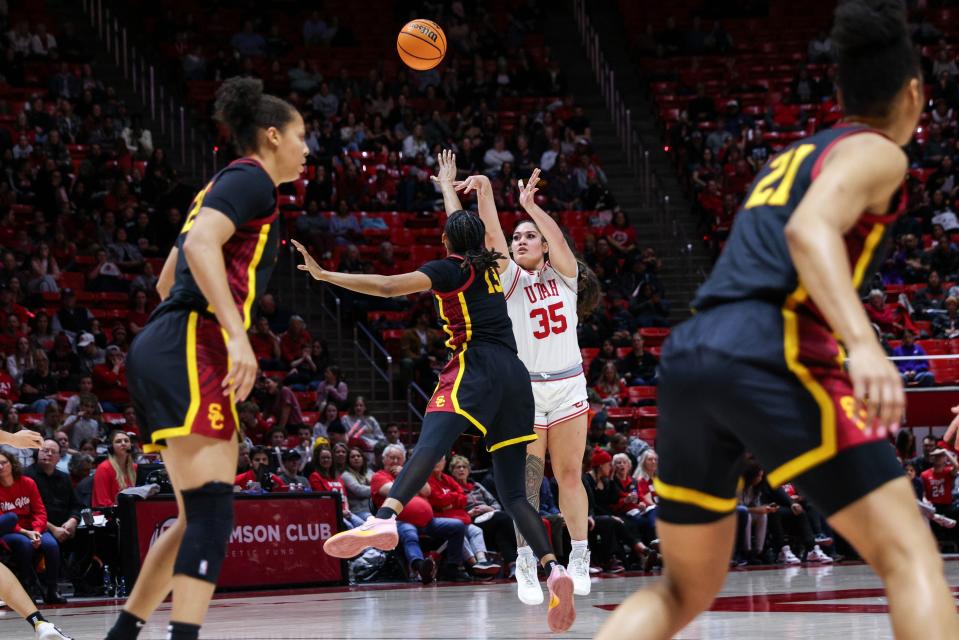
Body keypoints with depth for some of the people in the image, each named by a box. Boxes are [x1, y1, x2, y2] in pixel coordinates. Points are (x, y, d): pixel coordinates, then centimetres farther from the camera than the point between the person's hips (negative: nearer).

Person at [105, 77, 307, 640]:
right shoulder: (251, 177, -2)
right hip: (192, 349, -10)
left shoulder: (225, 185, 27)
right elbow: (200, 243, -20)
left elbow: (168, 280, 32)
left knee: (202, 519, 11)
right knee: (211, 514, -19)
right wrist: (237, 334, -26)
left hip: (165, 353, 10)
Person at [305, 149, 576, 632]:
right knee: (512, 492, 7)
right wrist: (447, 183, 63)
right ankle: (553, 570, -13)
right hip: (515, 376, 7)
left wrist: (324, 274, -4)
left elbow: (388, 286, -7)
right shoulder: (488, 265, 23)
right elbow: (463, 227, 46)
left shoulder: (452, 269, 5)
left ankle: (385, 520, -57)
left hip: (476, 366, -7)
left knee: (431, 442, -31)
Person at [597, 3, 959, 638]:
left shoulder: (793, 156, 29)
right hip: (768, 355, -8)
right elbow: (809, 229, -16)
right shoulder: (876, 153, 5)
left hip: (688, 356, 8)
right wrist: (862, 343, -29)